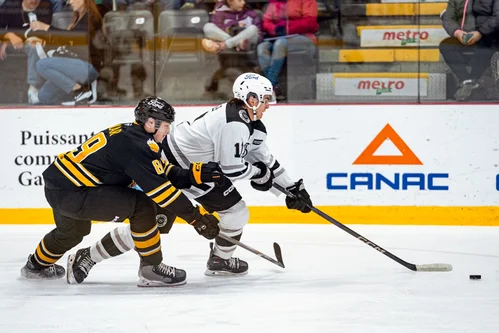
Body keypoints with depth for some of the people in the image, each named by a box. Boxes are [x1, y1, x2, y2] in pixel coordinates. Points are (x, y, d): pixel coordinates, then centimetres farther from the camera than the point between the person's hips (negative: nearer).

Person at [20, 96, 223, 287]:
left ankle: (37, 265, 64)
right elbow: (159, 188, -22)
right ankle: (151, 269, -6)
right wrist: (196, 217, -19)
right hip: (72, 194, -11)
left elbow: (164, 174, 13)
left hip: (58, 186, 11)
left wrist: (195, 174, 3)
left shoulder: (129, 133, 10)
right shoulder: (136, 145, -19)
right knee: (142, 205, -16)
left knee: (73, 230, 39)